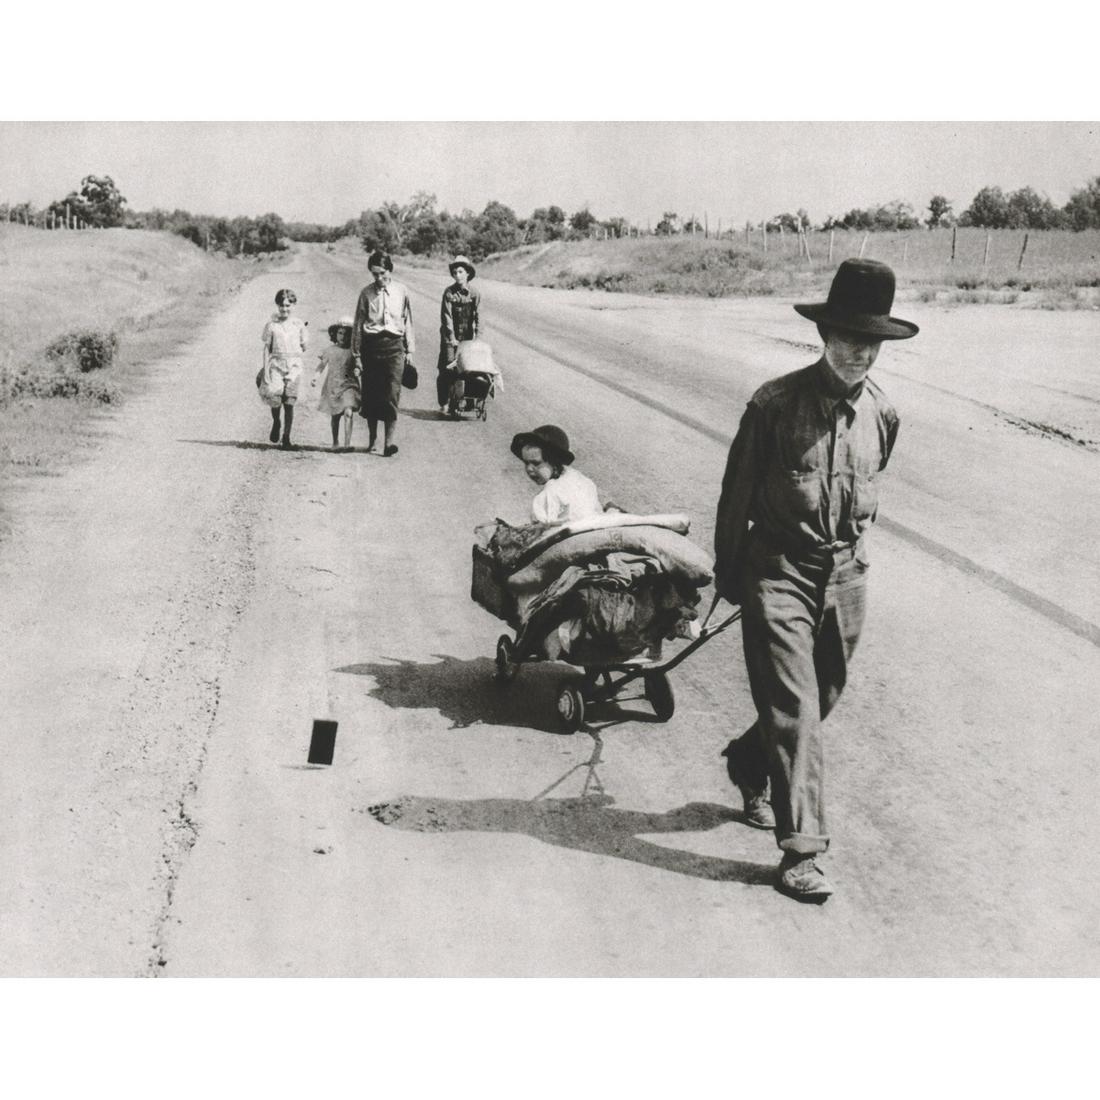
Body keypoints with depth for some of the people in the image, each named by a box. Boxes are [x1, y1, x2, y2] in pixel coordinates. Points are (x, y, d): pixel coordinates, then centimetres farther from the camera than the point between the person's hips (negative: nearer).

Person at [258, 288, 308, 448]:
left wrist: (292, 356, 5)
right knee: (274, 394, -18)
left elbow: (304, 346, 14)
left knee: (289, 401, -2)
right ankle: (276, 422, 12)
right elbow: (267, 348, 4)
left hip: (293, 365, 1)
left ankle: (286, 436, 7)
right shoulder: (271, 325, 4)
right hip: (275, 364, 0)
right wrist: (266, 369, -1)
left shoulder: (298, 324, 6)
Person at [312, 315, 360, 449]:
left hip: (349, 385, -2)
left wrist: (357, 371, -17)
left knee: (348, 412, -21)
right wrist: (316, 376, 4)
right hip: (333, 386, 3)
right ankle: (335, 442, 32)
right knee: (335, 416, 14)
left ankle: (347, 443, -21)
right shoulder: (330, 350, 4)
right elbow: (322, 364, 15)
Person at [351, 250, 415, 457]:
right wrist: (356, 354, 4)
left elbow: (408, 321, 13)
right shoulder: (366, 293, 3)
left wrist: (409, 350, 12)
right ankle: (372, 439, 19)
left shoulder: (401, 292, 5)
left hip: (394, 345, 0)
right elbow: (358, 324, 6)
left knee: (392, 394, -10)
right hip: (371, 345, 1)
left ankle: (389, 442, -11)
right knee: (370, 394, 4)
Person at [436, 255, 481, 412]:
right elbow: (446, 317, -10)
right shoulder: (449, 292, -6)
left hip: (468, 336, 2)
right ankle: (444, 403, 0)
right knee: (447, 369, -5)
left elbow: (477, 317, 1)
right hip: (450, 336, -2)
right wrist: (452, 338, -16)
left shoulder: (475, 294, 0)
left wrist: (477, 337, -7)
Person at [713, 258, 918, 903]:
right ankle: (801, 850, -2)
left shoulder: (882, 413, 2)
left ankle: (749, 764, 44)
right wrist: (727, 574, 3)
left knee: (822, 700, 16)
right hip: (779, 572, -5)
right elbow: (738, 491, -3)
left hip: (847, 576, 5)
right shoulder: (776, 403, -12)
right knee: (794, 710, -7)